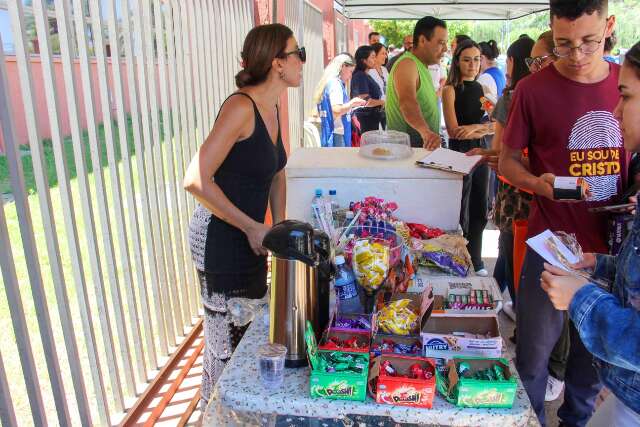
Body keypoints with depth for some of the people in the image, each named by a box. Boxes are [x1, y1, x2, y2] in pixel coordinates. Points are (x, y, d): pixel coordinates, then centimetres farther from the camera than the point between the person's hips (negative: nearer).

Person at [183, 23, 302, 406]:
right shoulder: (241, 106, -21)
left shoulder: (272, 108, 6)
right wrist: (253, 228, -21)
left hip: (248, 235, 9)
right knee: (228, 337, 6)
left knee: (253, 328, 22)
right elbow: (196, 180, -26)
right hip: (220, 238, -9)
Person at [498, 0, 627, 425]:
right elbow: (508, 159, 0)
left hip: (613, 246, 3)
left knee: (595, 355, 18)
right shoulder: (534, 88, -7)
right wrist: (537, 183, -19)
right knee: (534, 355, 8)